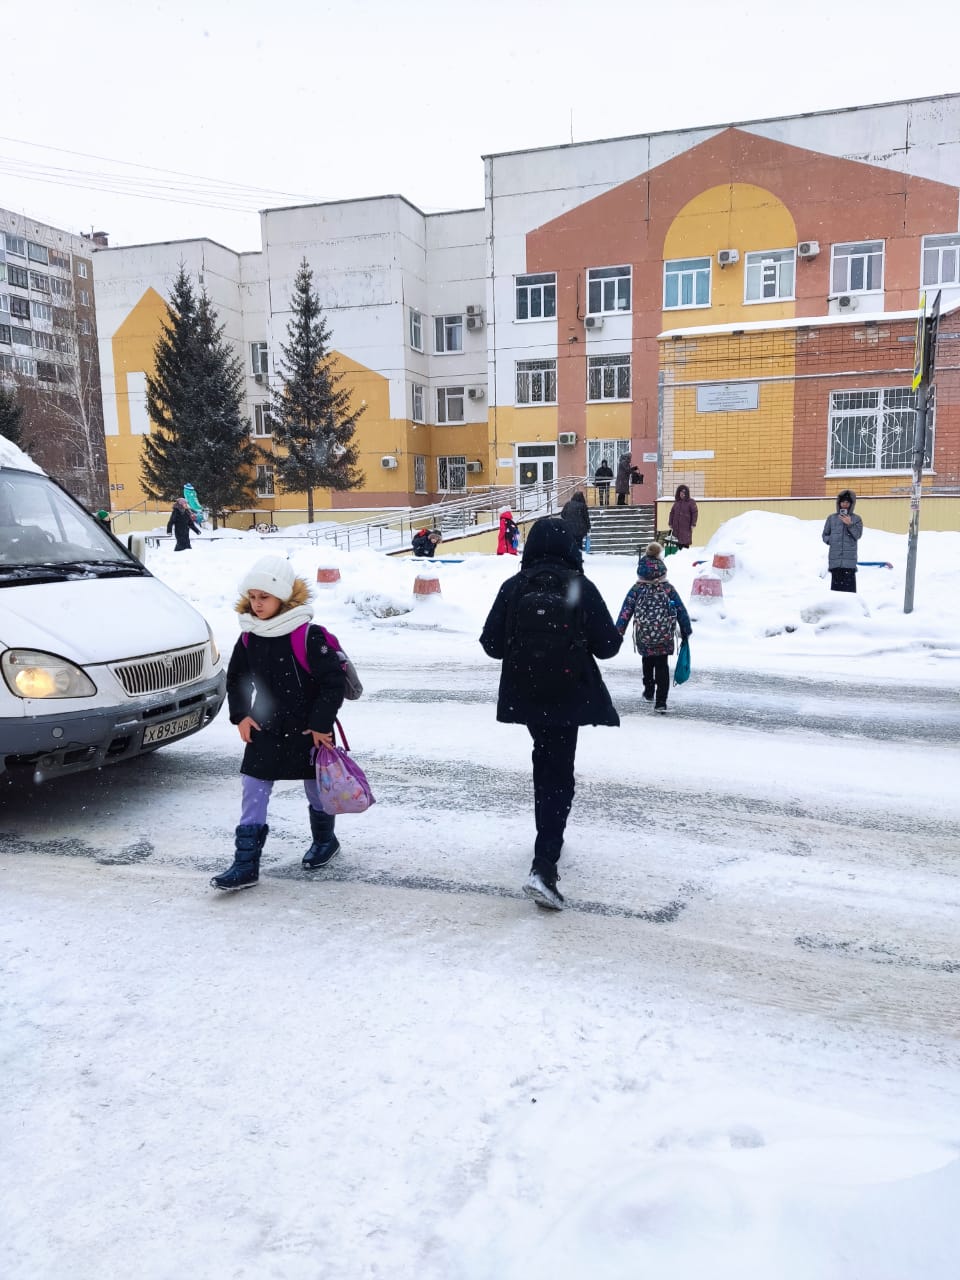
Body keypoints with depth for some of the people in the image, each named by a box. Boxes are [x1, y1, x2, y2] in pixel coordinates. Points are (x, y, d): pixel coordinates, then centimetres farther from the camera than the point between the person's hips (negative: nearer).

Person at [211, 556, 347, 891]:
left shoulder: (310, 636, -19)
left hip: (307, 732, -4)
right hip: (264, 731, 4)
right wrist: (241, 715, 0)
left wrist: (321, 724, -16)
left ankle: (325, 839, 41)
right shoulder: (249, 637, -1)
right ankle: (246, 864, 5)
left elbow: (334, 681, -16)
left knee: (317, 787, 15)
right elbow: (235, 680, 12)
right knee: (252, 792, -1)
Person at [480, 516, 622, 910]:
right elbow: (608, 645, -9)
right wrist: (597, 638, 13)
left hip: (525, 695, 3)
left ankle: (549, 838, 42)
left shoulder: (513, 587, -6)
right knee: (558, 775, 0)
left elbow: (491, 643, -3)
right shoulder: (581, 587, -12)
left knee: (546, 762, 26)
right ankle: (543, 866, -12)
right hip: (569, 696, -3)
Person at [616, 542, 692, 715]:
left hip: (644, 637, 1)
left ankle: (649, 692, 37)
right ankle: (661, 702, -3)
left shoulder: (636, 590, -6)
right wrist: (686, 631, 12)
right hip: (665, 636, -1)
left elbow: (625, 612, -8)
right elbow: (681, 611, 0)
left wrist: (617, 633, -4)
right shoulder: (668, 588, -4)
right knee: (662, 666, 4)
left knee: (647, 663, 24)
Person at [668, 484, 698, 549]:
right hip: (676, 526, 4)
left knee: (685, 542, -10)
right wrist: (670, 524, 10)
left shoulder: (690, 502, -2)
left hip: (686, 527, -4)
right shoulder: (676, 502, 13)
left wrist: (693, 524, -10)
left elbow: (695, 512, -4)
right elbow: (672, 513, 17)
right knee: (678, 544, 3)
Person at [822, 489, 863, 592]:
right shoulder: (831, 518, 12)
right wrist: (832, 541, -2)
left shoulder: (856, 519, 9)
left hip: (849, 558, -1)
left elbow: (857, 535, -3)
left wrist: (850, 524, -17)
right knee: (836, 584, 0)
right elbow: (825, 535, 17)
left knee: (849, 585, -9)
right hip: (835, 558, 1)